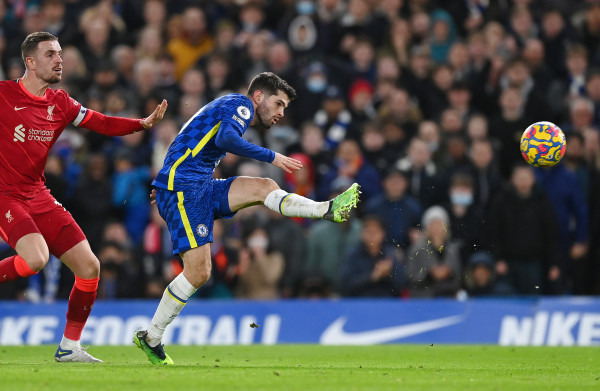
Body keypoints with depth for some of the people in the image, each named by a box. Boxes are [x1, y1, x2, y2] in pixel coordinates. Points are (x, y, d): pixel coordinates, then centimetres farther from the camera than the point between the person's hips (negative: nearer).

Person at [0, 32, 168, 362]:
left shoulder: (60, 103, 9)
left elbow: (101, 124, 12)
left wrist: (144, 123, 0)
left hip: (39, 197, 7)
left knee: (89, 266, 0)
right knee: (35, 258, -32)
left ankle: (70, 347, 11)